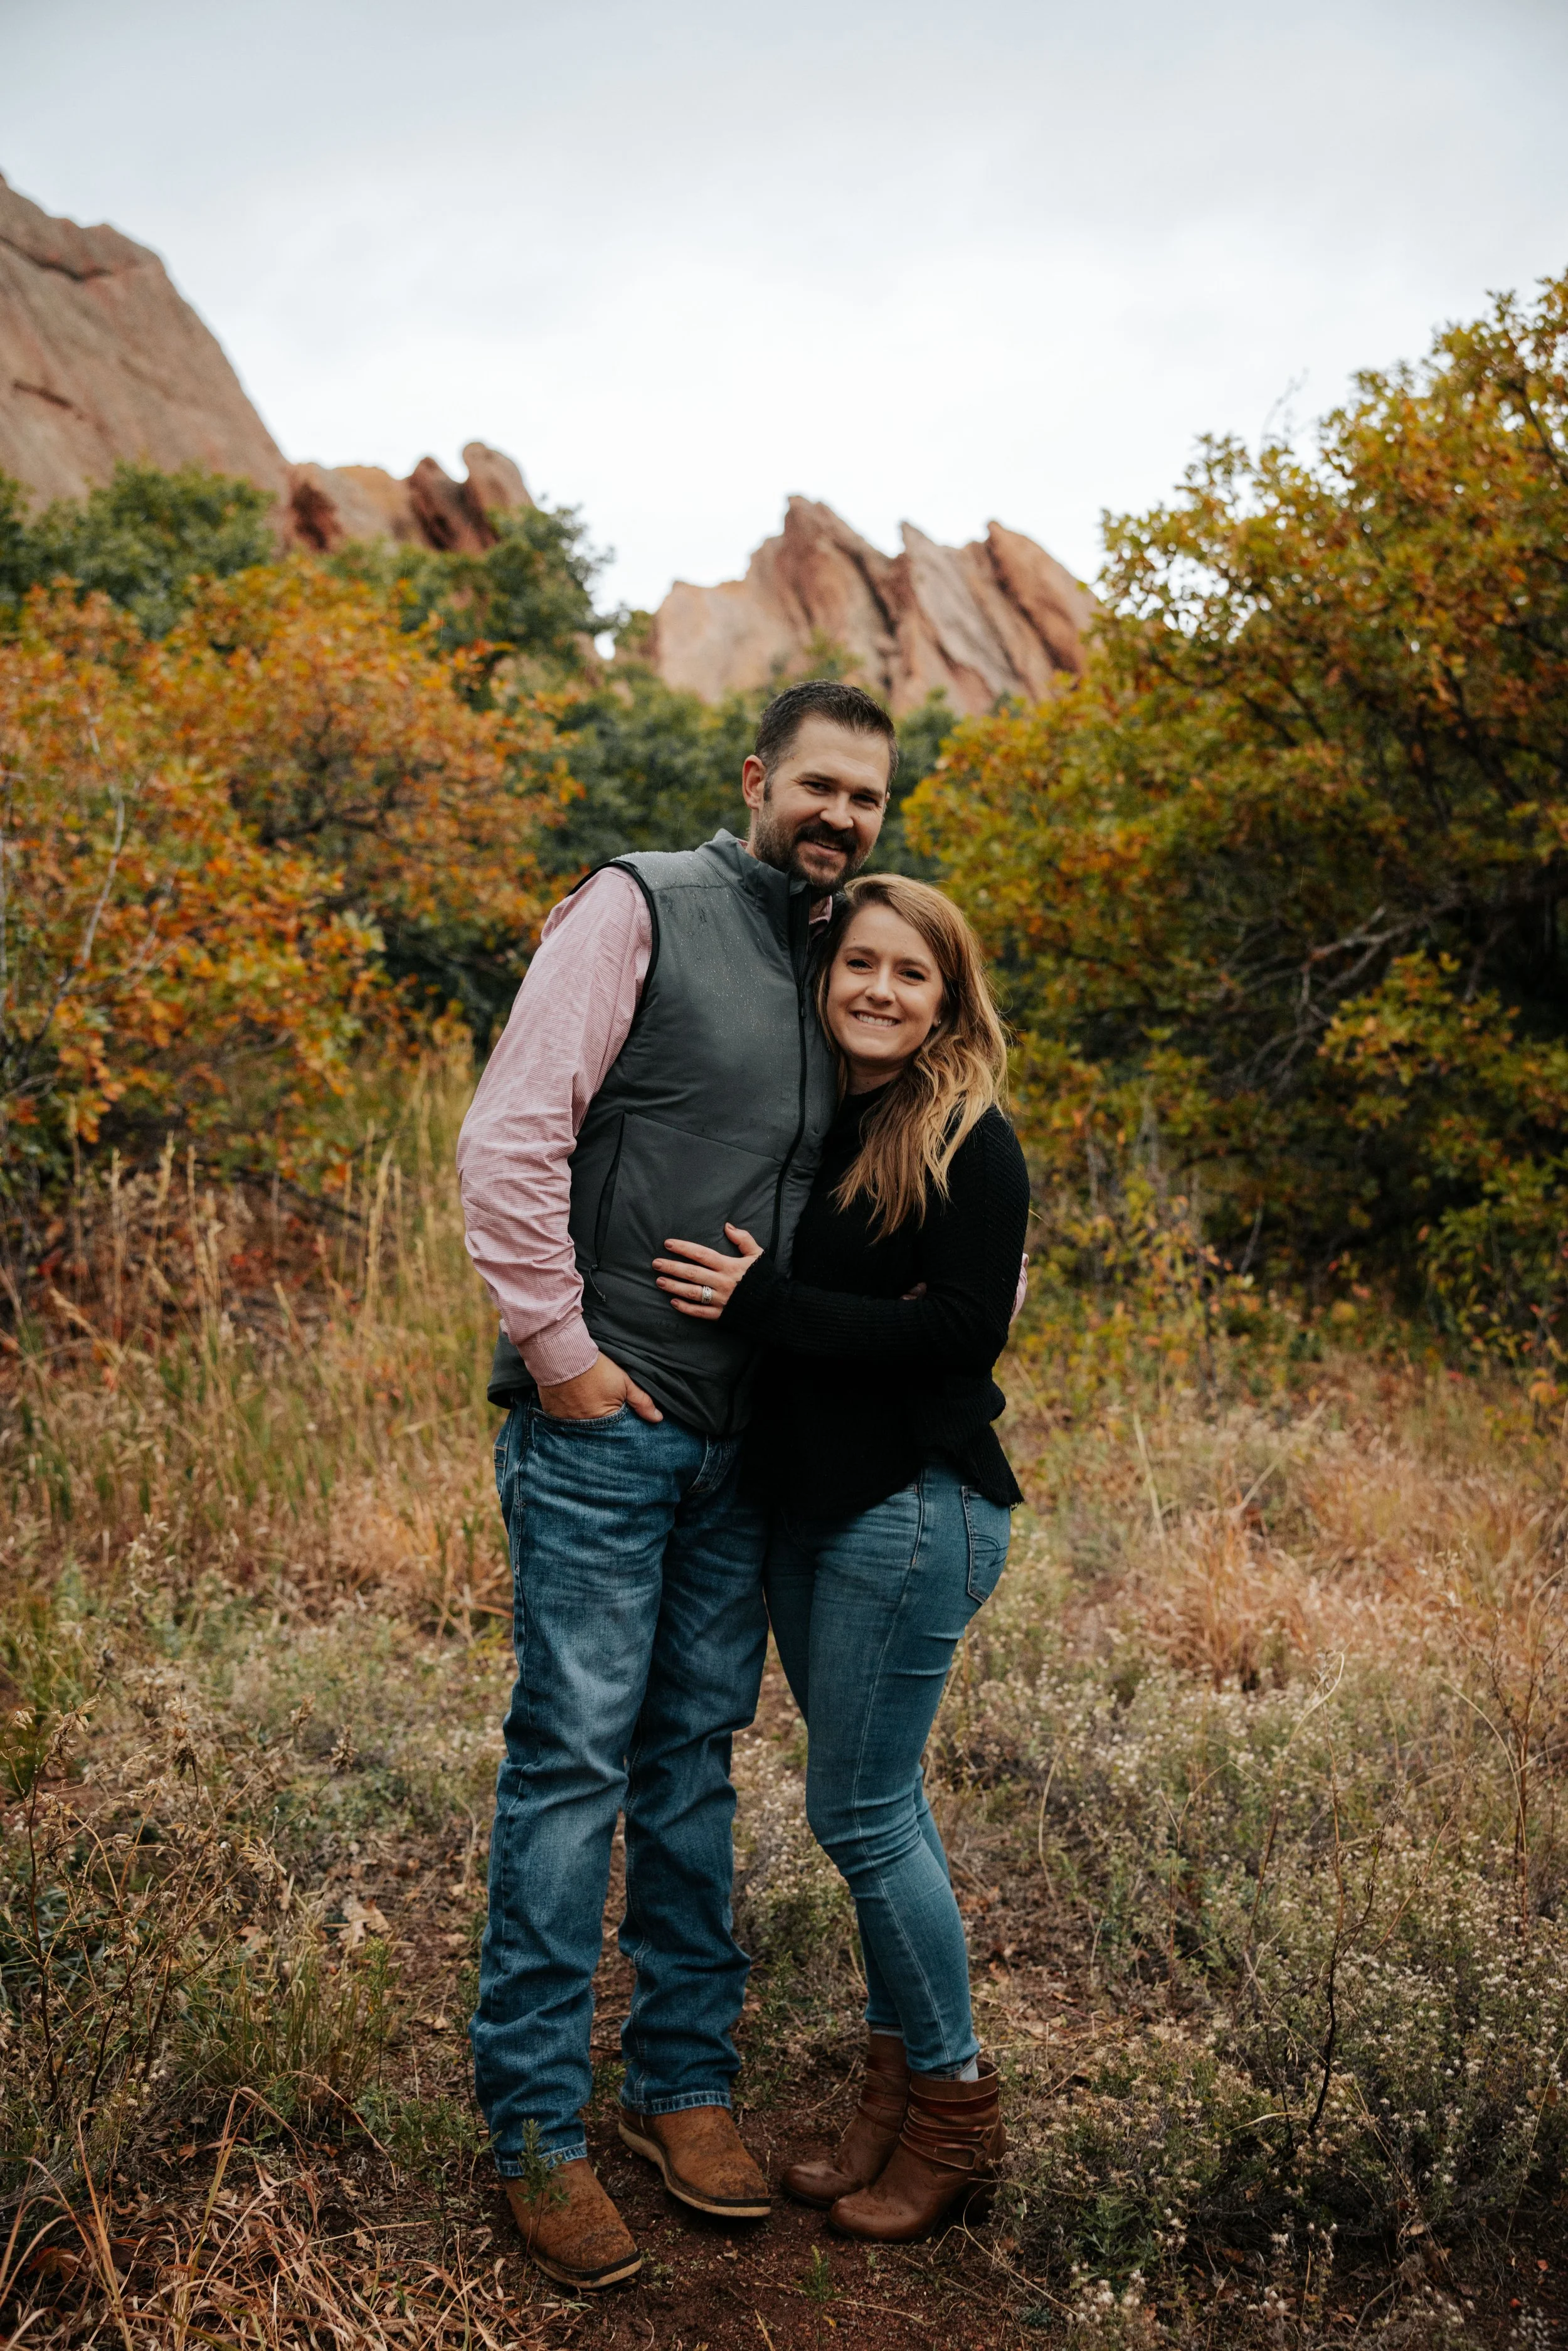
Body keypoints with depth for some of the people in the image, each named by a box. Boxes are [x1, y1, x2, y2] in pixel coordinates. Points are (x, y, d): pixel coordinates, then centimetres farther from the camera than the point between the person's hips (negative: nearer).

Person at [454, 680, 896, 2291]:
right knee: (573, 1756, -2)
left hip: (742, 1436, 6)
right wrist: (558, 1344, -13)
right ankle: (535, 2128, 11)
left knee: (695, 1753, 12)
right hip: (603, 1420, -6)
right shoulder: (640, 909, -6)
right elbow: (509, 1140, -14)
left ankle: (682, 2080, 25)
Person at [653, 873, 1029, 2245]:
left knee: (861, 1810, -2)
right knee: (879, 1805, 14)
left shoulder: (971, 1144, -10)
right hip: (808, 1507, 7)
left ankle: (953, 2115, 17)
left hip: (914, 1510, -7)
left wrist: (767, 1305, -19)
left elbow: (964, 1330, -18)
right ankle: (895, 2104, 28)